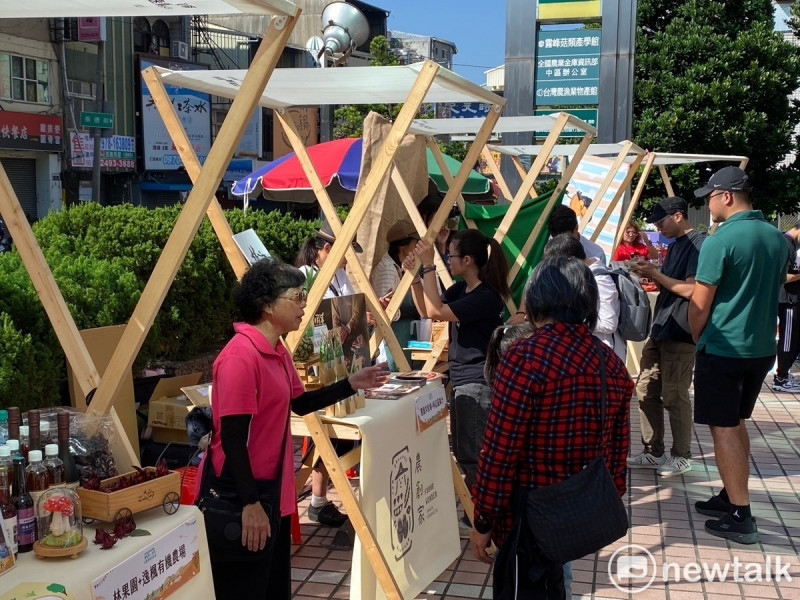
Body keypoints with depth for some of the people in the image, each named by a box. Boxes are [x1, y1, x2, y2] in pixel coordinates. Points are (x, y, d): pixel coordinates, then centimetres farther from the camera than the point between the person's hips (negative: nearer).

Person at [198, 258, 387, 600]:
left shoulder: (278, 352, 7)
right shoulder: (240, 356, -23)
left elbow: (300, 404, 17)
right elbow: (232, 439, -24)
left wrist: (351, 385, 9)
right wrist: (250, 503, -23)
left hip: (272, 489, 10)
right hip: (242, 498, -10)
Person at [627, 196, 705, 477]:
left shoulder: (698, 243, -14)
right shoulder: (675, 244, 16)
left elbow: (690, 289, -21)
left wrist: (655, 274, -15)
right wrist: (650, 272, 4)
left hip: (680, 333, -10)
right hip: (660, 329, 10)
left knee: (674, 397, -1)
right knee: (646, 390, 10)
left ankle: (681, 456, 14)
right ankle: (653, 453, 20)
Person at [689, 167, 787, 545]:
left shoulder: (719, 242, -17)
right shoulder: (777, 238, 6)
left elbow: (700, 304, -12)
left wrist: (697, 340, 5)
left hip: (723, 348, -7)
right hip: (762, 348, 8)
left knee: (724, 428, 0)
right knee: (736, 423, 19)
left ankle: (740, 517, 3)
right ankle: (731, 496, 28)